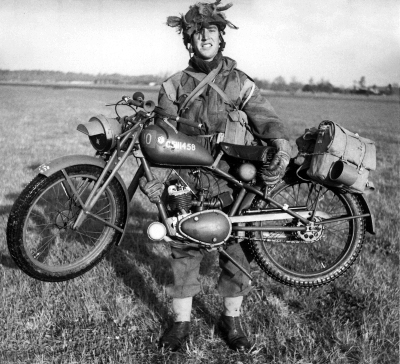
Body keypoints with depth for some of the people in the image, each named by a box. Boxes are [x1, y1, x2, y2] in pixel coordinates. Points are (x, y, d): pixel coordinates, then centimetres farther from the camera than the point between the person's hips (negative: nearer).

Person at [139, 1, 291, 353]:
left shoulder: (241, 83, 6)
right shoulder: (174, 86, 7)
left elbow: (266, 118, -6)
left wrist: (282, 143, -28)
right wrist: (151, 176, -14)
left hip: (231, 181, 0)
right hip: (186, 181, 0)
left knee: (237, 248, 3)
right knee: (184, 250, 3)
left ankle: (231, 319, 23)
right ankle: (182, 321, 19)